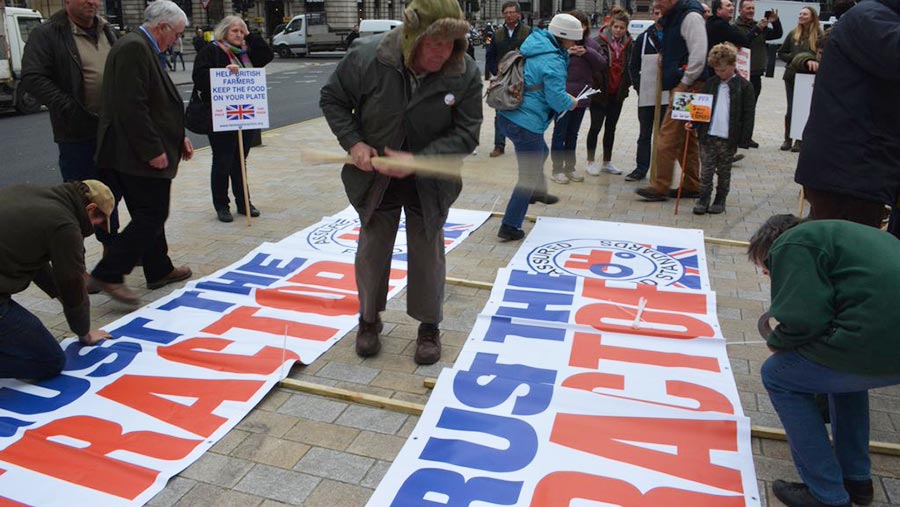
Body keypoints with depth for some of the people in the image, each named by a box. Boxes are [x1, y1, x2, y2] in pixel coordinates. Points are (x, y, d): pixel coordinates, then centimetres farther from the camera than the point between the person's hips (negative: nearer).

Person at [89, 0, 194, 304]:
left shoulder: (145, 49, 17)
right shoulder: (134, 48, -16)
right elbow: (131, 107, -23)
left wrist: (178, 137, 16)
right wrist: (153, 150, -21)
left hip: (141, 154, 11)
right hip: (137, 156, -11)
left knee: (150, 215, 17)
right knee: (152, 217, -7)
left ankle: (159, 271, 28)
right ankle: (108, 275, -2)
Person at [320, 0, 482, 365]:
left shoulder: (466, 74, -21)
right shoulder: (367, 58, -21)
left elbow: (466, 134, -17)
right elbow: (332, 99, -5)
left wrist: (418, 160, -29)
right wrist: (353, 143, -18)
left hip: (428, 182, 0)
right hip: (374, 176, 1)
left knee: (427, 254, 9)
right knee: (372, 250, 12)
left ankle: (429, 327, 29)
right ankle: (369, 319, 35)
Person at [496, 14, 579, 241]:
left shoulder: (535, 48, 13)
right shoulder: (553, 61, -16)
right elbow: (556, 98, -21)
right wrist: (571, 103, -1)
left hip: (507, 115, 10)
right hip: (526, 124, -10)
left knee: (540, 153, 34)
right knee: (529, 176, -1)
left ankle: (537, 192, 56)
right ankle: (510, 226, -1)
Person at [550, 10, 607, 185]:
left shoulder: (591, 44, 7)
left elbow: (603, 65, 2)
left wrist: (587, 53, -13)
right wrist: (565, 53, -23)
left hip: (581, 96, 5)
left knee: (573, 134, 15)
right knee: (560, 133, 2)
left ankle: (569, 168, 25)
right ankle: (557, 170, 10)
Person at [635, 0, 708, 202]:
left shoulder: (690, 16, -11)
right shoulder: (673, 17, 18)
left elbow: (698, 53, -20)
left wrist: (685, 82, -16)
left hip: (688, 86, -10)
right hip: (681, 85, 10)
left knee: (668, 136, -10)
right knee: (687, 139, 13)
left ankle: (660, 187, -6)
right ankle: (691, 186, 21)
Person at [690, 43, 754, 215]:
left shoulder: (744, 86, -3)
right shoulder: (710, 83, 7)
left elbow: (748, 115, -4)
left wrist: (743, 139, -8)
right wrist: (693, 122, -3)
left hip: (728, 138, -2)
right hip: (708, 135, 2)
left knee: (724, 172, 10)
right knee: (706, 170, 2)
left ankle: (720, 200, 21)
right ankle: (703, 200, 10)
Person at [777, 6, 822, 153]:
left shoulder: (819, 35, -2)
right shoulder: (793, 34, 7)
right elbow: (781, 53, 12)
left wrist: (815, 61, -23)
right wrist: (793, 57, -5)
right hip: (792, 75, 2)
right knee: (791, 108, 4)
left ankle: (800, 140, 10)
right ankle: (787, 139, 14)